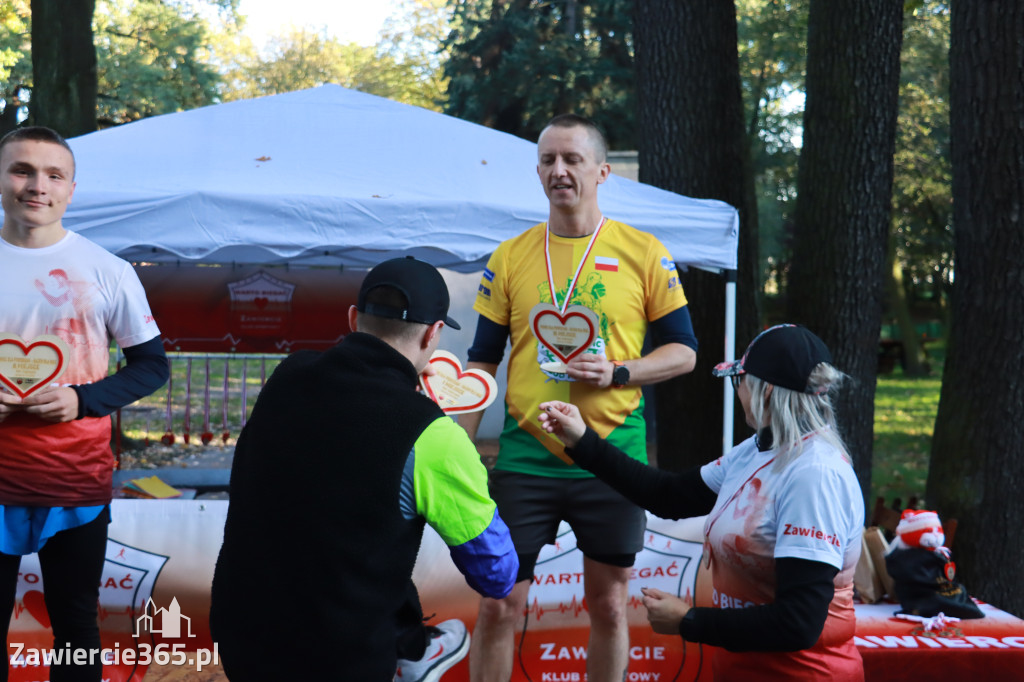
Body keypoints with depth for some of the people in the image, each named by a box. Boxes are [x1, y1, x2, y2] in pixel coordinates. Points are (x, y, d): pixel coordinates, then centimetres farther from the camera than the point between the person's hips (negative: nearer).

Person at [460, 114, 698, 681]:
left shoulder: (643, 253, 0)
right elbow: (481, 363, 8)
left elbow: (683, 351, 4)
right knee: (498, 605, 3)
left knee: (608, 606, 10)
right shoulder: (509, 258, 4)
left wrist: (618, 373, -14)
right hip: (524, 458, 1)